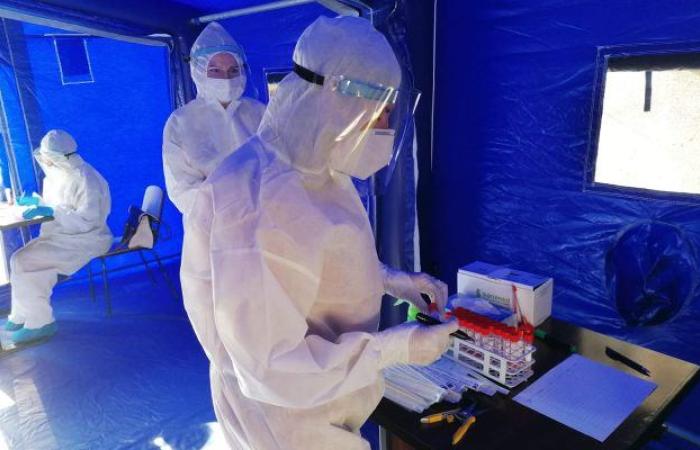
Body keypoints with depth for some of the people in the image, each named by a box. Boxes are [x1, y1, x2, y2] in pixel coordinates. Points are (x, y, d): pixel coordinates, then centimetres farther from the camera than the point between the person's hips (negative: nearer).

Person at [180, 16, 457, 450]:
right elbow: (271, 366, -29)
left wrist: (395, 281, 1)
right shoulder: (257, 207, -33)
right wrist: (396, 347, -25)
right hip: (286, 415, -8)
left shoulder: (319, 170, -1)